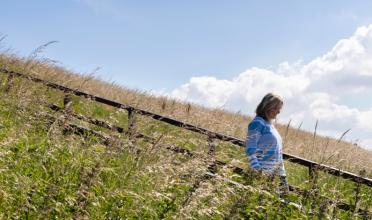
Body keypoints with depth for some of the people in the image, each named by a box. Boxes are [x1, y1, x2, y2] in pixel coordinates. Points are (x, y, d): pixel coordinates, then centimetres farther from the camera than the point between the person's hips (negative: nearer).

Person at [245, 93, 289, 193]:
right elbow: (250, 149, -16)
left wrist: (282, 173, 20)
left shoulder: (270, 125, 18)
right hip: (263, 173, -9)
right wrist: (257, 170, -23)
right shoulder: (257, 123, -8)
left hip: (274, 173, 9)